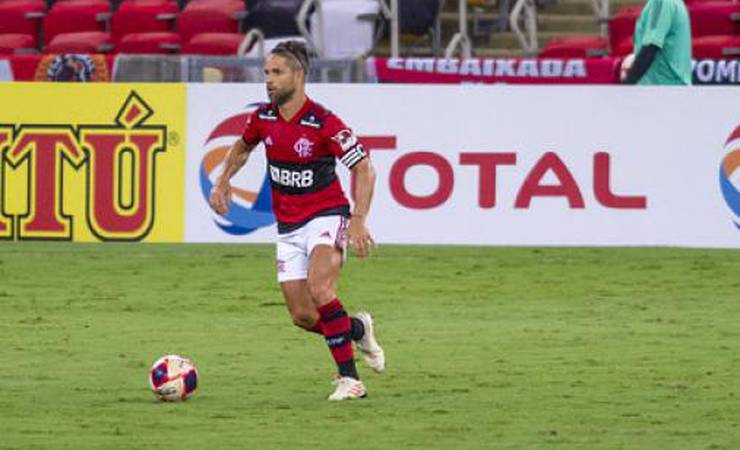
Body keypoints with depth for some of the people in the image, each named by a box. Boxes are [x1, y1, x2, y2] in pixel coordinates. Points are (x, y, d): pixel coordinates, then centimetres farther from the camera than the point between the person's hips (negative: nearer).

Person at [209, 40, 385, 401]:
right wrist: (222, 182, 10)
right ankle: (358, 329, 31)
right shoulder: (262, 118, -1)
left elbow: (363, 169, -14)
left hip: (326, 218, -6)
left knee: (319, 288, -30)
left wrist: (359, 220, -23)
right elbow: (243, 146, 23)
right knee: (302, 316, 0)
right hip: (288, 228, 6)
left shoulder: (323, 123, -18)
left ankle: (349, 378, -23)